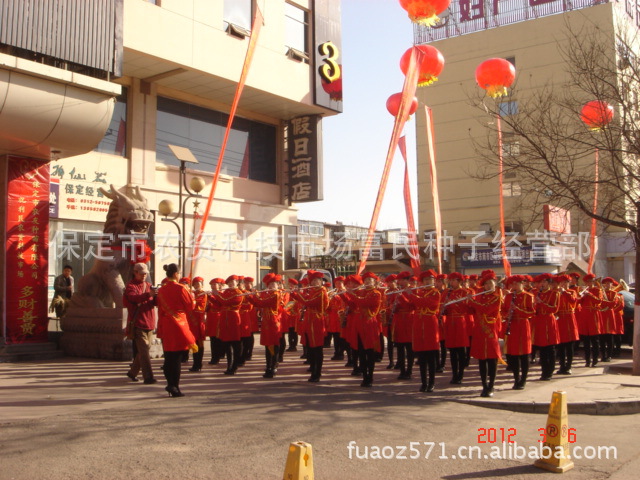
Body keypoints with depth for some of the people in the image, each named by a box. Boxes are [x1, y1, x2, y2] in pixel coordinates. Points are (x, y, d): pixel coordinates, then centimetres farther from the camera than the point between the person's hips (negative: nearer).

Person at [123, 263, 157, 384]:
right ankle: (148, 377, -13)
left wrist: (157, 297, -15)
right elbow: (134, 297, -25)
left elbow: (153, 302, 8)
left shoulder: (148, 285, 16)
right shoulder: (130, 286, -4)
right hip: (138, 323, -7)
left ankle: (133, 372, 29)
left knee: (143, 350, 13)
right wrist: (148, 294, -41)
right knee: (144, 350, -12)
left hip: (149, 323, 7)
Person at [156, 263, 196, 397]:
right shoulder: (180, 288, -10)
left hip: (165, 325, 6)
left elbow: (160, 309, 12)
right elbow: (190, 306, -3)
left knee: (168, 357, 12)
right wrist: (190, 294, 14)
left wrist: (161, 329, 18)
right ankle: (175, 386, -2)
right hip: (178, 324, -6)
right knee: (177, 357, -1)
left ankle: (170, 384, 16)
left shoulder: (161, 290, 7)